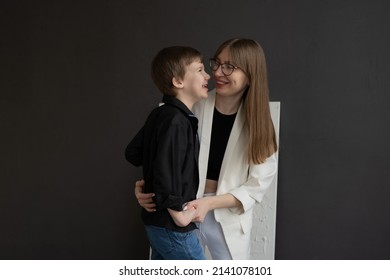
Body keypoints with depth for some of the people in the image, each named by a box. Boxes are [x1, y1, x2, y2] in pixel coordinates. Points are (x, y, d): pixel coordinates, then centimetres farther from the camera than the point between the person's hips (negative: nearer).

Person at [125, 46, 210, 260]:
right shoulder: (176, 121, -23)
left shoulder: (160, 115, 6)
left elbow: (132, 152, 16)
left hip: (157, 221, 10)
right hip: (172, 227, -9)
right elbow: (165, 173, -29)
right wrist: (178, 213, -19)